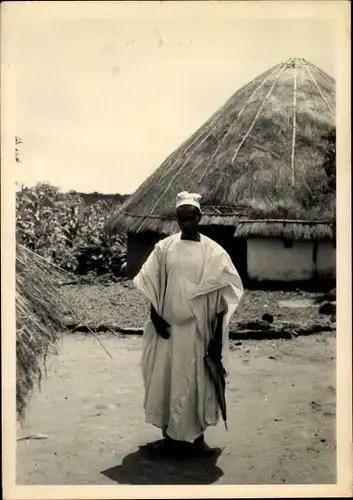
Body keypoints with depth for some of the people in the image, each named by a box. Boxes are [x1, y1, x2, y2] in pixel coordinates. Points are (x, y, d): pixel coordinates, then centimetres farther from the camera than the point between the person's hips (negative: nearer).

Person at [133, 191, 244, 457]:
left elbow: (226, 291, -3)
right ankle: (171, 435, 22)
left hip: (199, 328, -1)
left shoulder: (213, 251, -2)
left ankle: (197, 435, 22)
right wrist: (155, 316, -6)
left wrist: (217, 334, -7)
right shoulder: (164, 247, 2)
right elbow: (150, 283, 5)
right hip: (169, 326, 1)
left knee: (197, 380, 6)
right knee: (166, 378, 6)